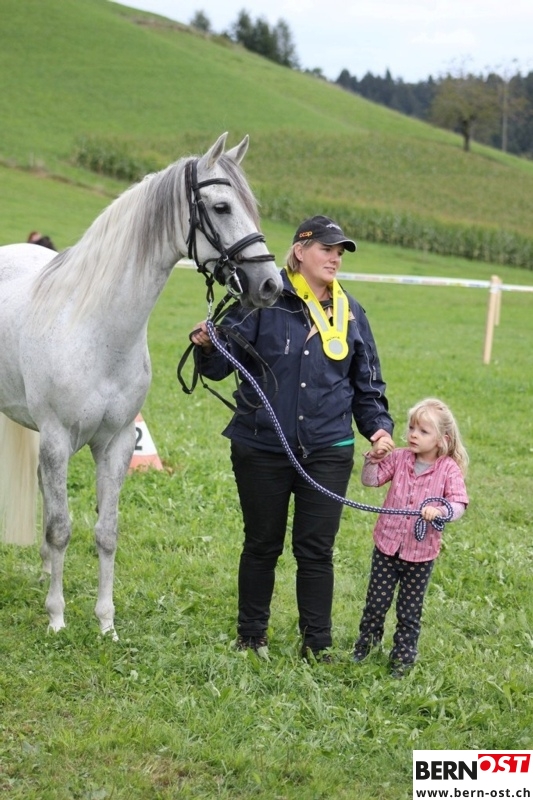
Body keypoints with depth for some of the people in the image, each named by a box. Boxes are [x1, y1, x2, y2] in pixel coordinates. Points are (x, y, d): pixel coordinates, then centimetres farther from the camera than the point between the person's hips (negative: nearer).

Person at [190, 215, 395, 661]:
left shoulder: (350, 313, 7)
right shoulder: (265, 300, -5)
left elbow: (368, 384, 15)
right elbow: (222, 363, -7)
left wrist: (378, 426, 0)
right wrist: (207, 346, -28)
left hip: (328, 452, 2)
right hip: (262, 450, -2)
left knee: (316, 551, 4)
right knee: (262, 545, 11)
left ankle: (317, 645, 15)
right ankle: (251, 637, 26)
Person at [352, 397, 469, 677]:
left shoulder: (449, 469, -10)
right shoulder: (399, 458, -2)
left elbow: (459, 505, -16)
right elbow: (370, 480, -4)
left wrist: (440, 511, -35)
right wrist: (374, 456, -20)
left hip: (421, 553, -2)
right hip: (387, 546, 2)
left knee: (409, 611, 10)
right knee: (376, 602, 11)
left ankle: (403, 655, 27)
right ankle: (366, 643, 34)